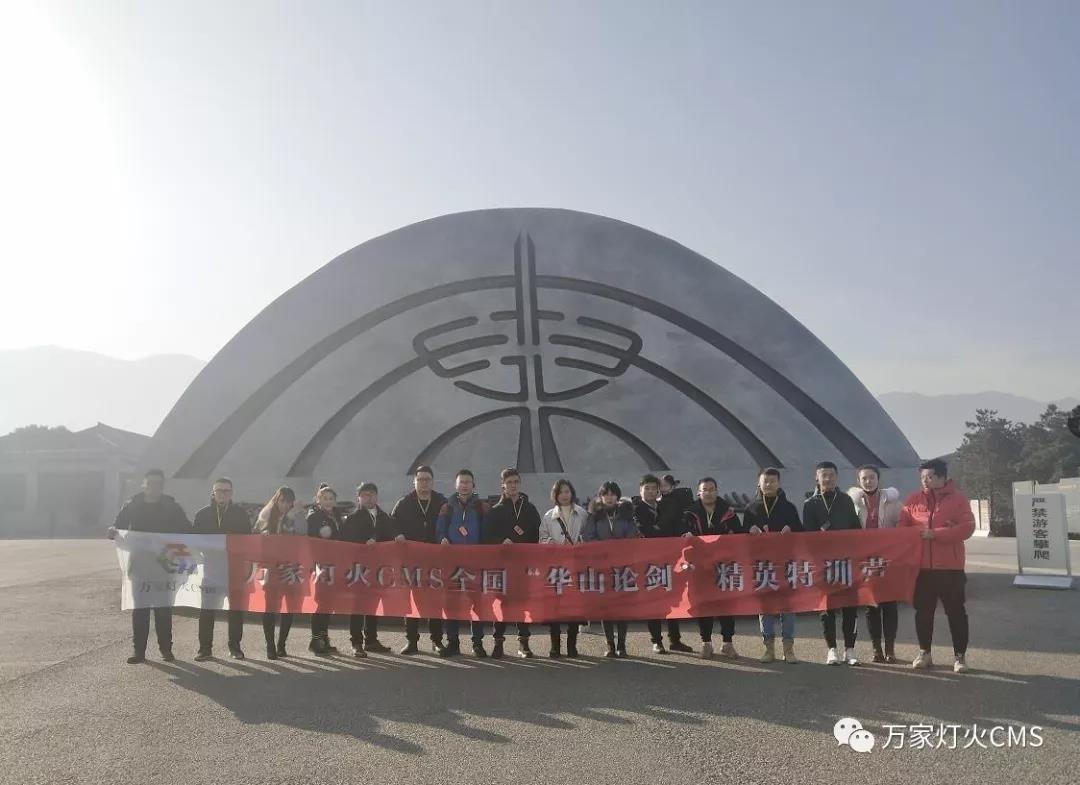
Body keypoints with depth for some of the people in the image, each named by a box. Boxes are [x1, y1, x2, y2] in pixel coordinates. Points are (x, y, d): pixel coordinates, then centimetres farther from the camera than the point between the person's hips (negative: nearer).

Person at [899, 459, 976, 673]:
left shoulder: (958, 499, -2)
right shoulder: (913, 500, 6)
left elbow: (967, 527, -11)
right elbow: (902, 527, 6)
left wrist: (936, 533, -19)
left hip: (950, 567, -3)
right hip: (922, 566, 3)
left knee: (955, 611, 4)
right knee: (923, 611, 9)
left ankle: (960, 656, 14)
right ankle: (924, 653, 20)